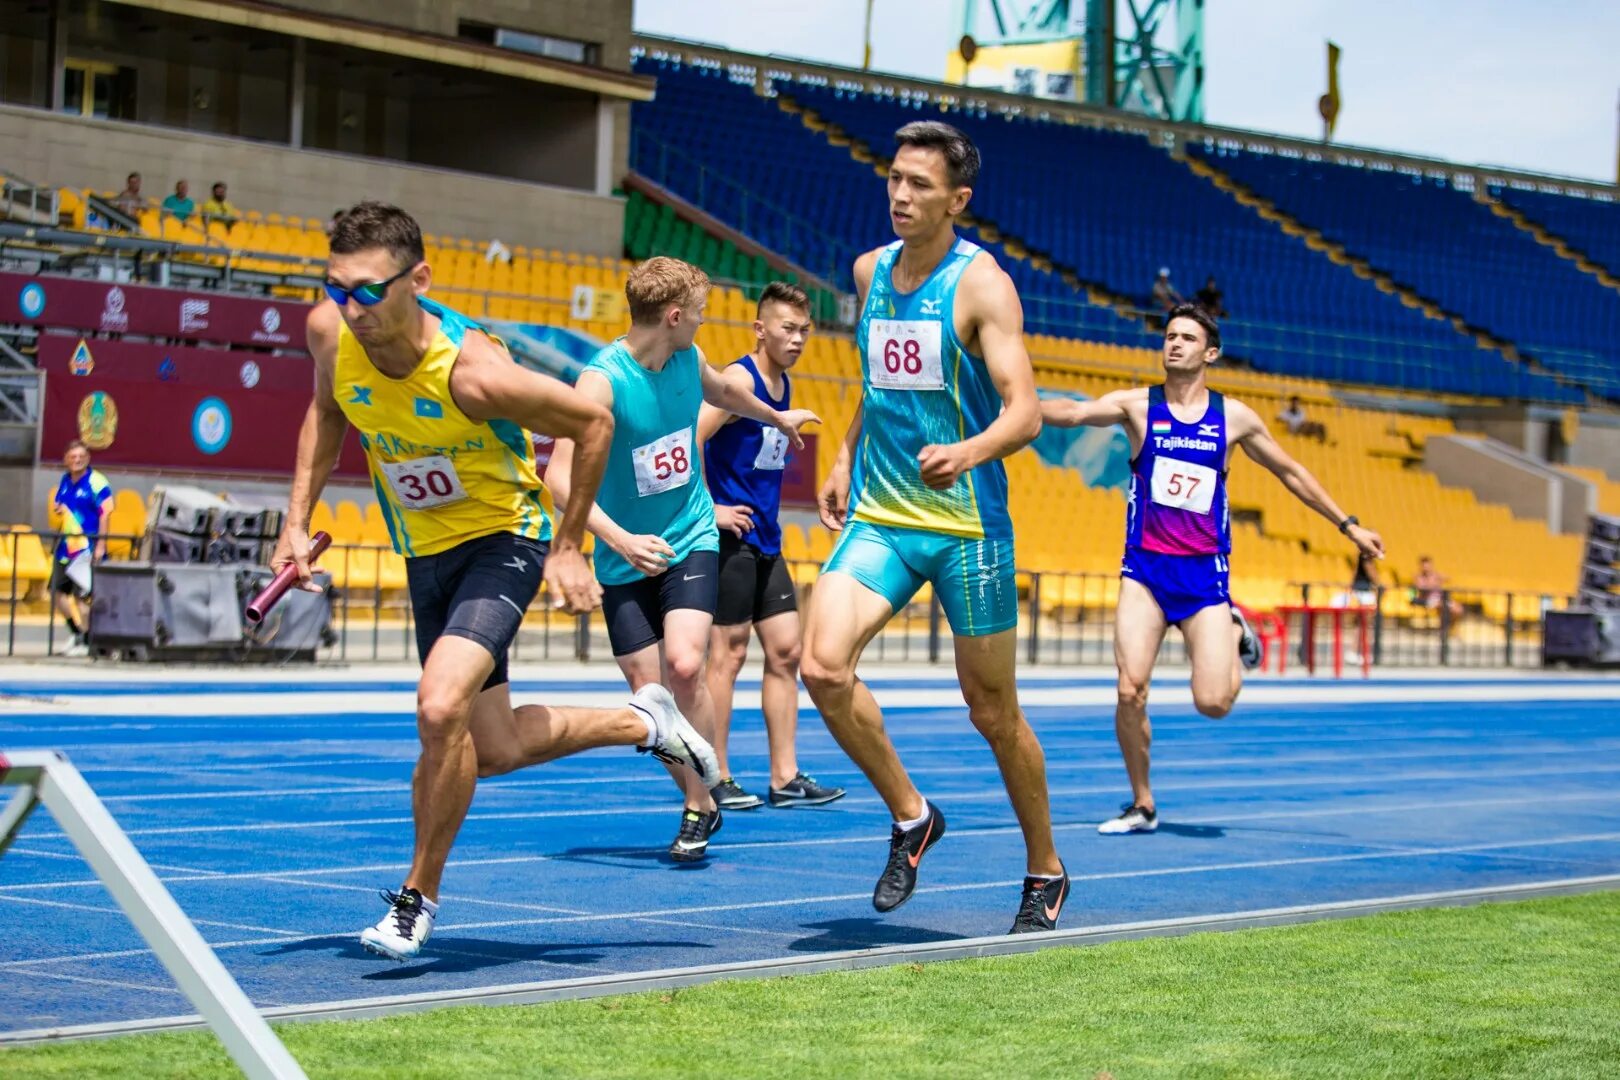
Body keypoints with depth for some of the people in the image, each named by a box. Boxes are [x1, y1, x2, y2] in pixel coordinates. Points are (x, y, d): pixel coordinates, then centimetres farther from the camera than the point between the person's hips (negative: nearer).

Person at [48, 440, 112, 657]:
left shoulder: (96, 482, -10)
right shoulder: (64, 481, 12)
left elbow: (105, 514, -13)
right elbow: (57, 508, 23)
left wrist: (101, 546, -18)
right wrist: (57, 511, -2)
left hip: (87, 547, -8)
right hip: (65, 545, 8)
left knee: (82, 594, -7)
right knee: (58, 591, 10)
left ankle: (87, 640, 4)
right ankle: (77, 632, 26)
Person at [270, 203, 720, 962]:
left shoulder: (472, 373, -32)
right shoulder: (331, 331, -16)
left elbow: (593, 423, -18)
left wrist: (568, 548, -13)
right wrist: (298, 522, 0)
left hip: (503, 539, -6)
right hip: (426, 555, 7)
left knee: (441, 708, -28)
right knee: (494, 749, 13)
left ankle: (418, 896, -8)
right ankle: (643, 723, 39)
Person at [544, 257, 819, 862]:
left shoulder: (689, 361, -1)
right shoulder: (602, 380, -19)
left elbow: (721, 392, 26)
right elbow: (560, 476, -27)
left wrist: (777, 417, 44)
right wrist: (620, 539, -39)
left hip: (690, 540, 2)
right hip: (626, 558, -2)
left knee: (685, 665, -20)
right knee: (647, 692, -2)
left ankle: (698, 807, -7)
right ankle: (703, 803, 19)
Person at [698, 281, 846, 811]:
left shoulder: (784, 384, 13)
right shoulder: (739, 380, -14)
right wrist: (709, 509, -19)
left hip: (766, 542, 9)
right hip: (731, 538, -9)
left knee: (785, 651, 7)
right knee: (728, 653, -5)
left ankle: (785, 778, 12)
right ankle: (715, 781, 2)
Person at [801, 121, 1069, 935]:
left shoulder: (981, 284, -10)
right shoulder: (870, 272, 9)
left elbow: (1024, 411, -19)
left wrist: (968, 452, -38)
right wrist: (844, 461, 18)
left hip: (968, 524, -4)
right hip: (878, 517, 5)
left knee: (992, 709, 6)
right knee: (823, 665, -18)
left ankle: (1045, 870, 27)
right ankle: (910, 817, 3)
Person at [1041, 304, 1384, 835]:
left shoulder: (1234, 417, 5)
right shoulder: (1137, 406, 1)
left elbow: (1291, 472, 17)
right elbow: (1074, 412, -15)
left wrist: (1348, 524, 20)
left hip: (1205, 572, 0)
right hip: (1146, 567, 0)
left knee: (1213, 703, -10)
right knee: (1130, 692, -13)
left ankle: (1235, 634, 24)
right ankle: (1142, 806, 8)